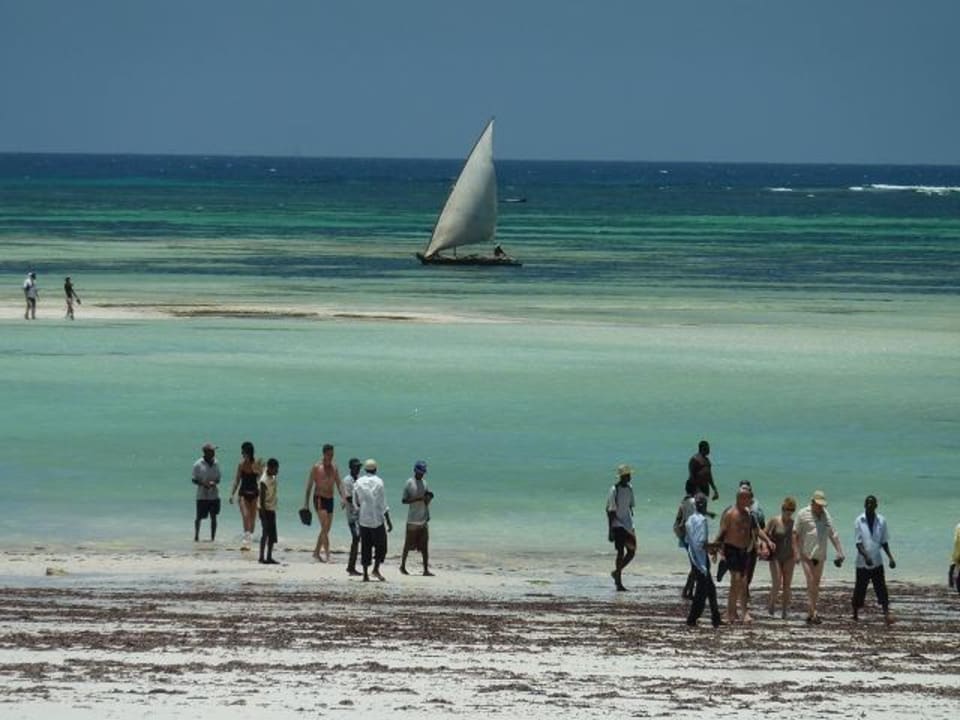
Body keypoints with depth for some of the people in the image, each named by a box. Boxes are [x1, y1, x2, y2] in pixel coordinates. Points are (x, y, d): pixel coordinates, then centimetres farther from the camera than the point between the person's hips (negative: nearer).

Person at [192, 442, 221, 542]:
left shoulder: (216, 463, 5)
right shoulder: (198, 464, -5)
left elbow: (218, 478, 11)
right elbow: (194, 480, -3)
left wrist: (214, 483, -11)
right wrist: (203, 484, -21)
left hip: (214, 495, 3)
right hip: (202, 495, -3)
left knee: (213, 517, 1)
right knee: (199, 517, 4)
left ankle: (213, 537, 7)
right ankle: (196, 536, 20)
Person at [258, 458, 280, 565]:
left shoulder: (273, 477, 7)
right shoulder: (264, 480, -20)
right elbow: (262, 498, -20)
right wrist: (264, 515, -22)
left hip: (272, 509, 9)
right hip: (266, 509, -9)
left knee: (272, 536, 9)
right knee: (265, 533, -7)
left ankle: (269, 557, 14)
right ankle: (262, 558, -4)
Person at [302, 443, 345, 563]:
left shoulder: (334, 468, 10)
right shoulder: (317, 467, -5)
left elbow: (339, 484, 6)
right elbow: (309, 485, -3)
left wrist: (343, 497, -12)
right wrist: (306, 503, -6)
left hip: (330, 500, 6)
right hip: (319, 499, -6)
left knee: (326, 529, 10)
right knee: (325, 527, -17)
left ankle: (317, 552, 23)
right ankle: (327, 553, -22)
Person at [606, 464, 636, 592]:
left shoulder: (629, 489, 11)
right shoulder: (614, 491, -11)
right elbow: (610, 511, -12)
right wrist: (610, 530, -15)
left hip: (628, 525, 7)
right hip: (618, 525, -7)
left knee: (631, 551, 4)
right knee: (621, 552, -7)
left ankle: (617, 572, 23)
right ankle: (618, 582, -2)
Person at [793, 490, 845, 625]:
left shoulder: (826, 515, 11)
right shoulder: (803, 514, -5)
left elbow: (833, 535, 15)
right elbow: (795, 535, -4)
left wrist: (839, 552, 9)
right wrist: (798, 553, -10)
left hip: (820, 556, 6)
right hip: (807, 555, -6)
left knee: (816, 583, 7)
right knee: (811, 582, -13)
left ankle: (811, 613, 13)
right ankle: (812, 613, -17)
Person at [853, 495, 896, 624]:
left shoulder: (881, 521, 2)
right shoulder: (859, 521, -5)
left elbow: (884, 541, 9)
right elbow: (858, 542, -10)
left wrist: (890, 557, 0)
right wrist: (866, 556, -24)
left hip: (877, 561, 2)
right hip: (863, 562, -1)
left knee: (881, 589, -6)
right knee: (860, 589, 6)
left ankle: (886, 613, -9)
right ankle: (855, 614, 19)